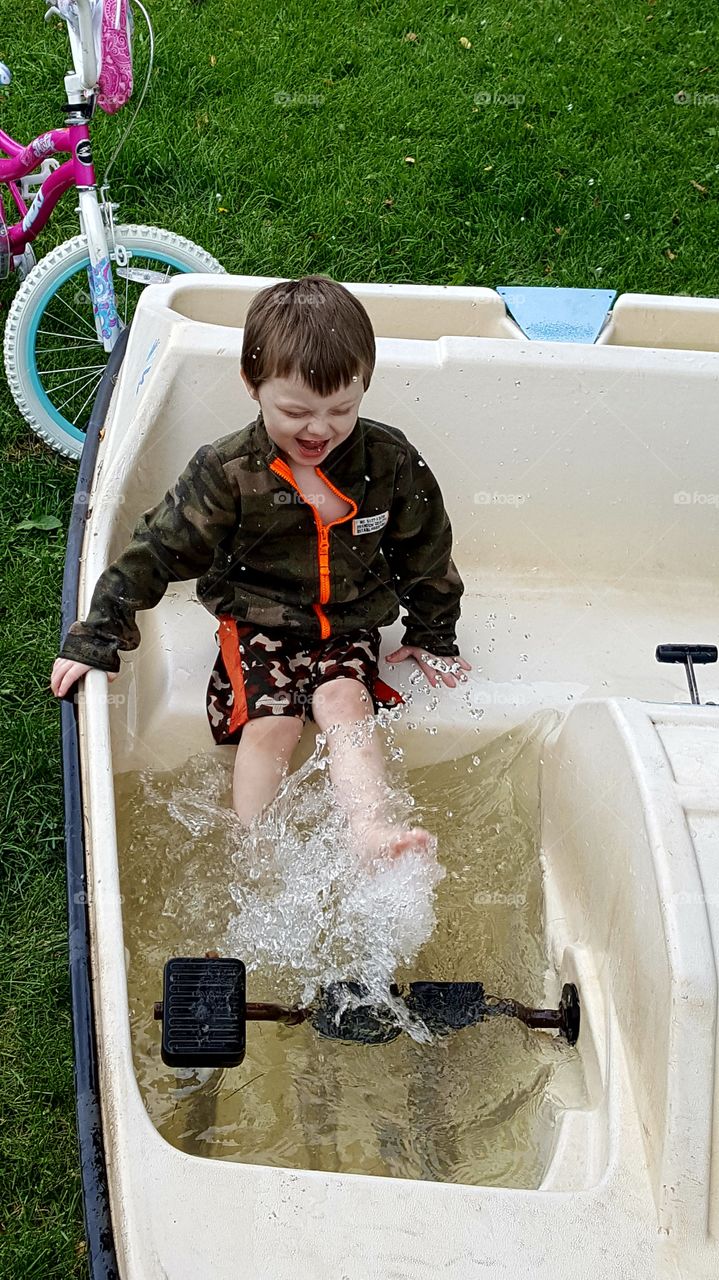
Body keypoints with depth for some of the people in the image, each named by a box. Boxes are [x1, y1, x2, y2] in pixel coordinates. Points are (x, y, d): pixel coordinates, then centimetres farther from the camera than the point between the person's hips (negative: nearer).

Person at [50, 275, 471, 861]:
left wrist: (434, 636, 14)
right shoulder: (226, 472, -13)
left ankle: (374, 831, -40)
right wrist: (96, 638, -10)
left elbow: (426, 552, 7)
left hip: (350, 623, 1)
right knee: (271, 719, -24)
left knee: (343, 701, -27)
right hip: (258, 621, -1)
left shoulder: (391, 462, -7)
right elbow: (158, 550, -9)